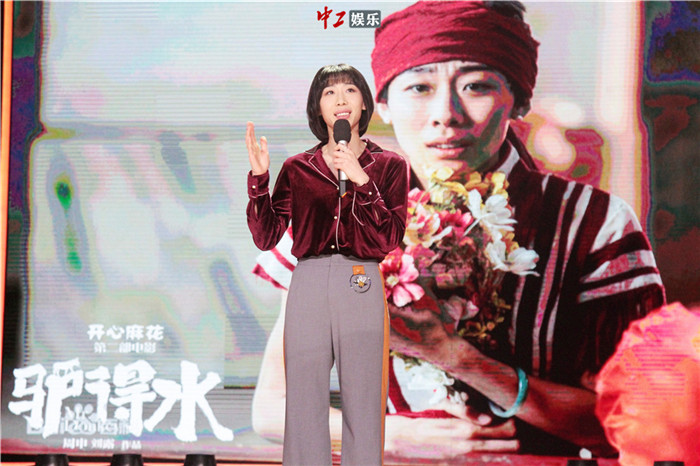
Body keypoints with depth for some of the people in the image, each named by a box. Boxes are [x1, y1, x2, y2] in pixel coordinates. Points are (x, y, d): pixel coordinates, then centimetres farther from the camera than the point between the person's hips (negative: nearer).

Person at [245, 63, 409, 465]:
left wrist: (360, 180, -13)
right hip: (308, 285, 2)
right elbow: (266, 236, 5)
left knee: (362, 405, -2)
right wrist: (259, 178, -5)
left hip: (361, 286, -1)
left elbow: (388, 239, -5)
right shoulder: (297, 169, 12)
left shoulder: (389, 166, 8)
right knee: (304, 404, 1)